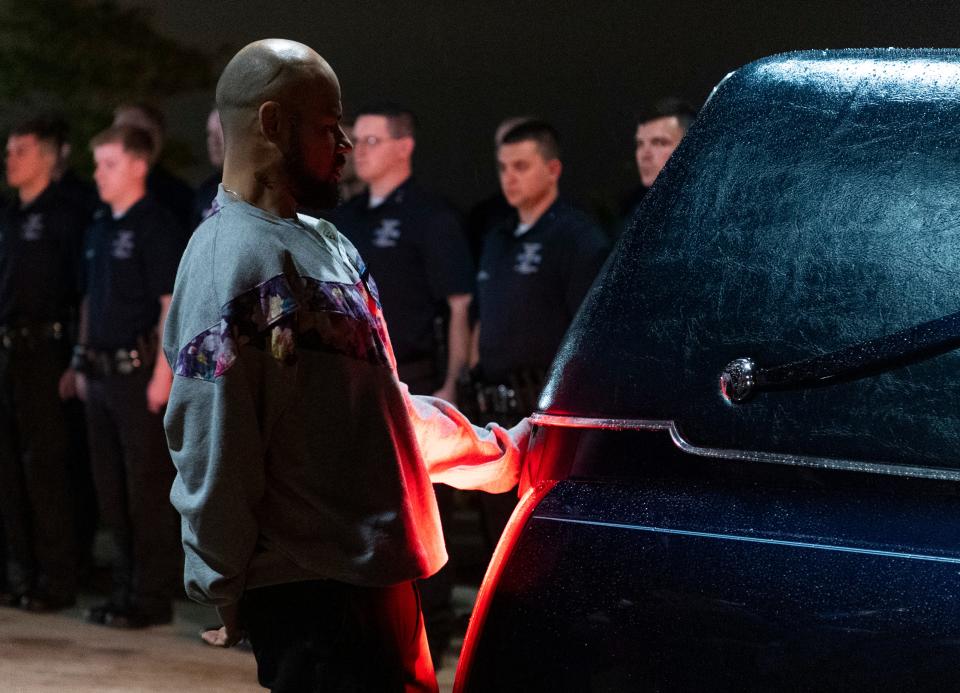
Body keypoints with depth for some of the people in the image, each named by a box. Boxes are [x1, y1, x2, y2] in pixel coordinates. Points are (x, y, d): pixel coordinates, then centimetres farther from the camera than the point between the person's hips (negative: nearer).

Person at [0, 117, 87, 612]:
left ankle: (55, 582, 0)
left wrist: (78, 357, -14)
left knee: (44, 469, -6)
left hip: (42, 352, -8)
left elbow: (84, 292, -10)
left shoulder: (63, 216, -7)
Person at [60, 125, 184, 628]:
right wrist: (81, 364, 17)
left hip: (140, 373, -8)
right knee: (111, 491, 12)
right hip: (102, 373, 8)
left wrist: (163, 373, -19)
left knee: (147, 491, -3)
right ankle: (125, 590, 21)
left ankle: (152, 599, 3)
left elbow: (172, 303, -14)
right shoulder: (99, 229, 14)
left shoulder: (155, 227, -10)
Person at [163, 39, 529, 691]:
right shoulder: (233, 262, -17)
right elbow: (211, 449, -19)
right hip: (312, 589, -10)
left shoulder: (323, 242, 14)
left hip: (376, 565, 10)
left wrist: (500, 453, 27)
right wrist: (223, 590, -15)